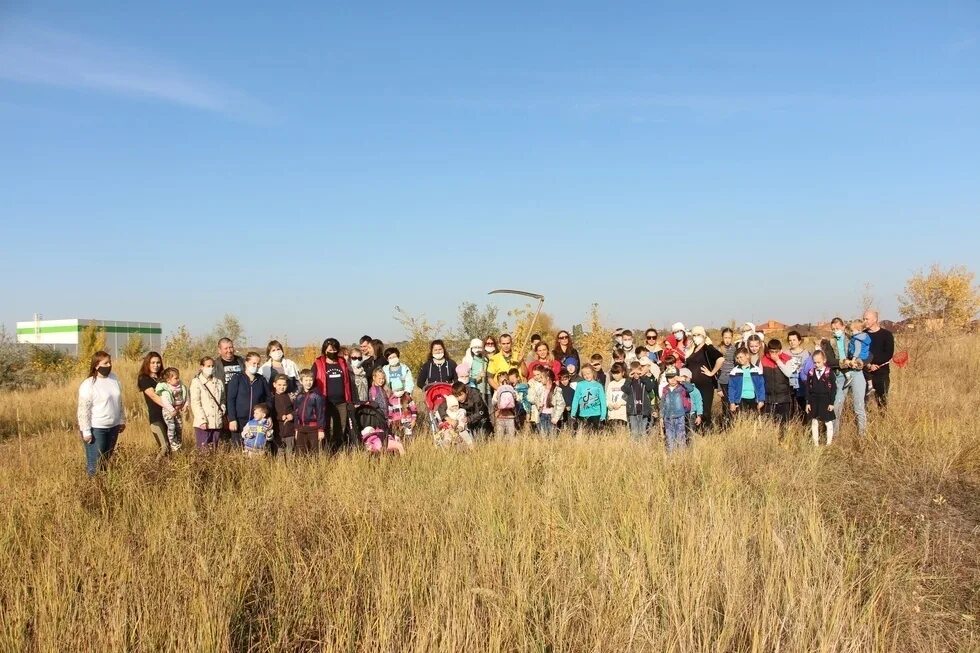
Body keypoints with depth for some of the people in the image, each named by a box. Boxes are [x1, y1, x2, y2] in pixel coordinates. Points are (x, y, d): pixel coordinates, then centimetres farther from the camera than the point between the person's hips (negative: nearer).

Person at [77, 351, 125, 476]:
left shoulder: (114, 378, 5)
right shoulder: (88, 385, -15)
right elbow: (83, 410, -16)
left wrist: (122, 420, 17)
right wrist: (86, 431, -17)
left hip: (113, 427, 7)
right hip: (95, 429, -7)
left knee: (107, 461, 15)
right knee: (95, 465, -5)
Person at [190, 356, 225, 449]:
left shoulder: (218, 382, 13)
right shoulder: (196, 382, -2)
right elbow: (195, 403, -9)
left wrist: (222, 413, 3)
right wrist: (202, 420, -15)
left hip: (217, 423, 4)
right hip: (203, 423, -4)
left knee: (214, 449, 9)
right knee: (203, 449, -3)